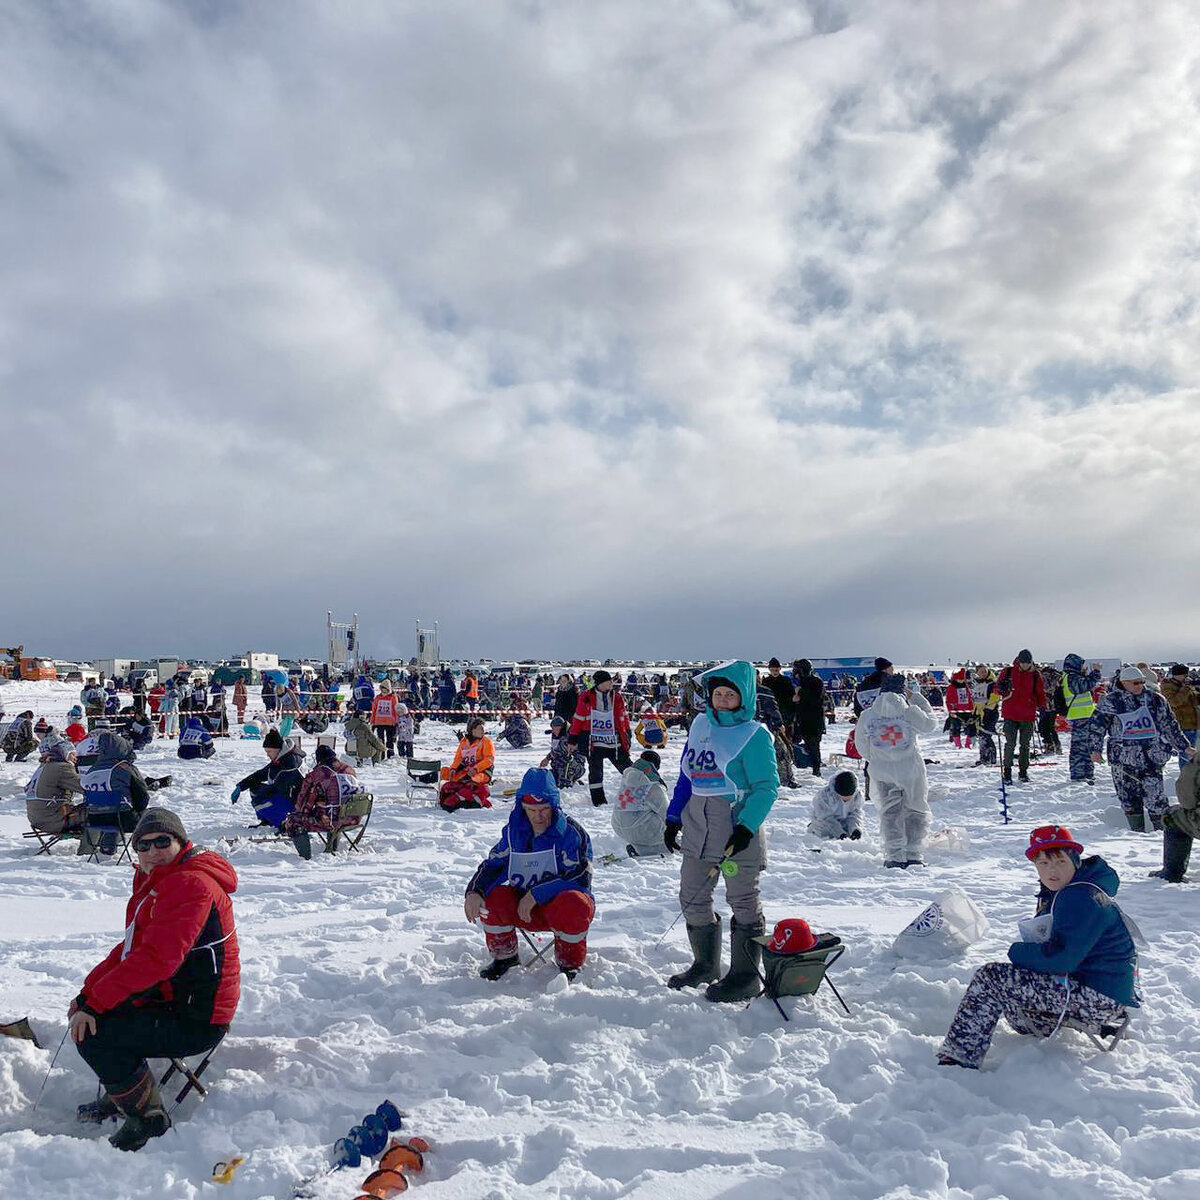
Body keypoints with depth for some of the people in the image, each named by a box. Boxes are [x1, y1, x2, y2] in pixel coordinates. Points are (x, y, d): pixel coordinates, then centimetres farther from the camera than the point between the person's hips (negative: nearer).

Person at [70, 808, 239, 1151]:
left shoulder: (191, 884, -23)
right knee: (85, 1012, 18)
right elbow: (130, 947, 14)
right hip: (169, 998, 10)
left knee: (94, 1035, -18)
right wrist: (88, 991, 1)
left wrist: (95, 1002, -23)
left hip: (195, 1020, -10)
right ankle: (118, 1096, 32)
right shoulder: (156, 883, 12)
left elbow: (156, 959, -29)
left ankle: (149, 1119, 0)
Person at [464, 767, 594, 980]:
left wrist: (536, 894, -27)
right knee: (491, 895, -21)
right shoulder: (514, 831, 2)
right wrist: (473, 891, -21)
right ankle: (504, 957, 4)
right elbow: (492, 865, 1)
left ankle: (570, 964, -8)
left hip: (561, 902, -4)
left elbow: (578, 877, -20)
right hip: (524, 909, 4)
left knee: (574, 905, -37)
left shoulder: (572, 832, -12)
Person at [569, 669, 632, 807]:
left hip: (615, 742, 2)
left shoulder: (617, 697, 4)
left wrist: (627, 733, 18)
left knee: (627, 767, 6)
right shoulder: (586, 698, -3)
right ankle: (598, 799, 14)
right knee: (595, 771, 3)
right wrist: (573, 737, 7)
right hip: (593, 742, -2)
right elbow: (578, 718, 5)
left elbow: (623, 717, 17)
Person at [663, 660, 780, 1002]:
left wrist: (746, 827, -22)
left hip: (737, 827, -7)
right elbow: (685, 774, 16)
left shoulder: (755, 734, -10)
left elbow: (767, 787, -12)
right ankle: (705, 965, 32)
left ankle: (746, 977, 16)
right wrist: (673, 818, 14)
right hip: (698, 827, 7)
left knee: (743, 901, 5)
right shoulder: (701, 725, 10)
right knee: (692, 898, 14)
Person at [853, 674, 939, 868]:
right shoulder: (910, 711, -13)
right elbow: (930, 725, 6)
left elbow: (861, 746, 5)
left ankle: (894, 857, 8)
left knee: (890, 812, 12)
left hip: (881, 771, 2)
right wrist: (918, 698, 12)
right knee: (915, 811, 12)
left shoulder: (867, 715, -5)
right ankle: (913, 855, 10)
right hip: (910, 768, -2)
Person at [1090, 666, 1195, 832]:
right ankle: (1138, 832, 16)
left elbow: (1170, 726, 16)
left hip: (1151, 757, 1)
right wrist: (1095, 749, -3)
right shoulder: (1110, 701, 0)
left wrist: (1185, 747, 16)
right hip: (1123, 760, -1)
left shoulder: (1155, 700, 8)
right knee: (1129, 799, 4)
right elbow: (1097, 725, 3)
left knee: (1155, 797, -6)